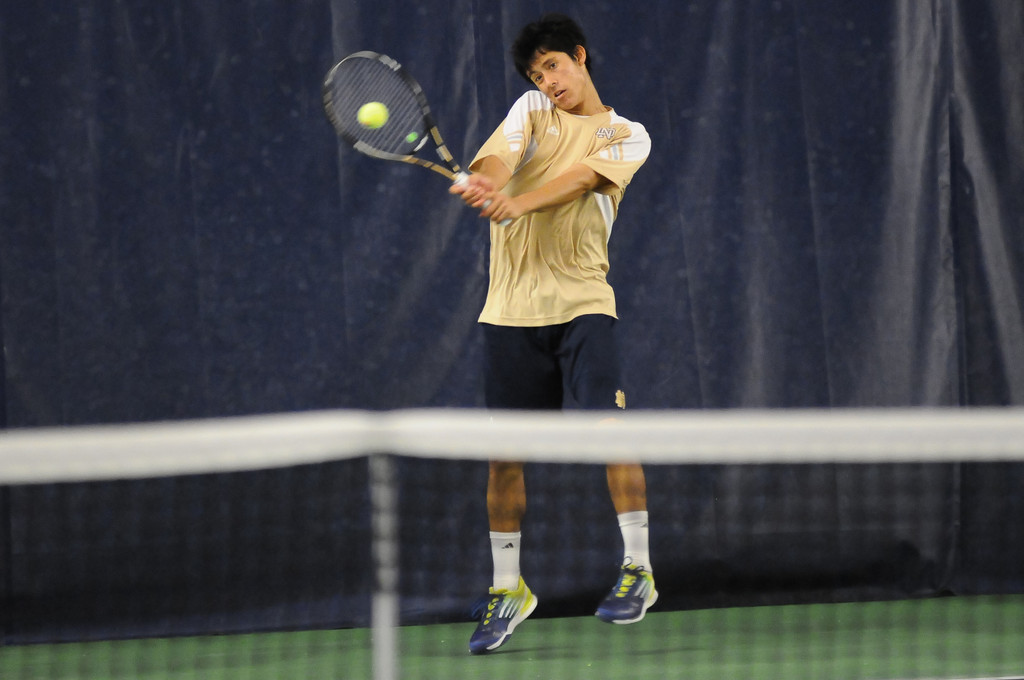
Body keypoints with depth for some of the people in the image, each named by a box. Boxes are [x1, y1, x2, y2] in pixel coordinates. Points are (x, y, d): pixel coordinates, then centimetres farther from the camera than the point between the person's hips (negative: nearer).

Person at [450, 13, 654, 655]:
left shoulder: (628, 137, 6)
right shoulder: (531, 111, 11)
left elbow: (581, 178, -14)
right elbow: (500, 157, -10)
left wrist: (520, 202, -32)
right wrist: (483, 183, -35)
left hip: (581, 301, -2)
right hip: (512, 307, 2)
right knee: (505, 451, 4)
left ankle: (638, 568, -13)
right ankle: (508, 589, 19)